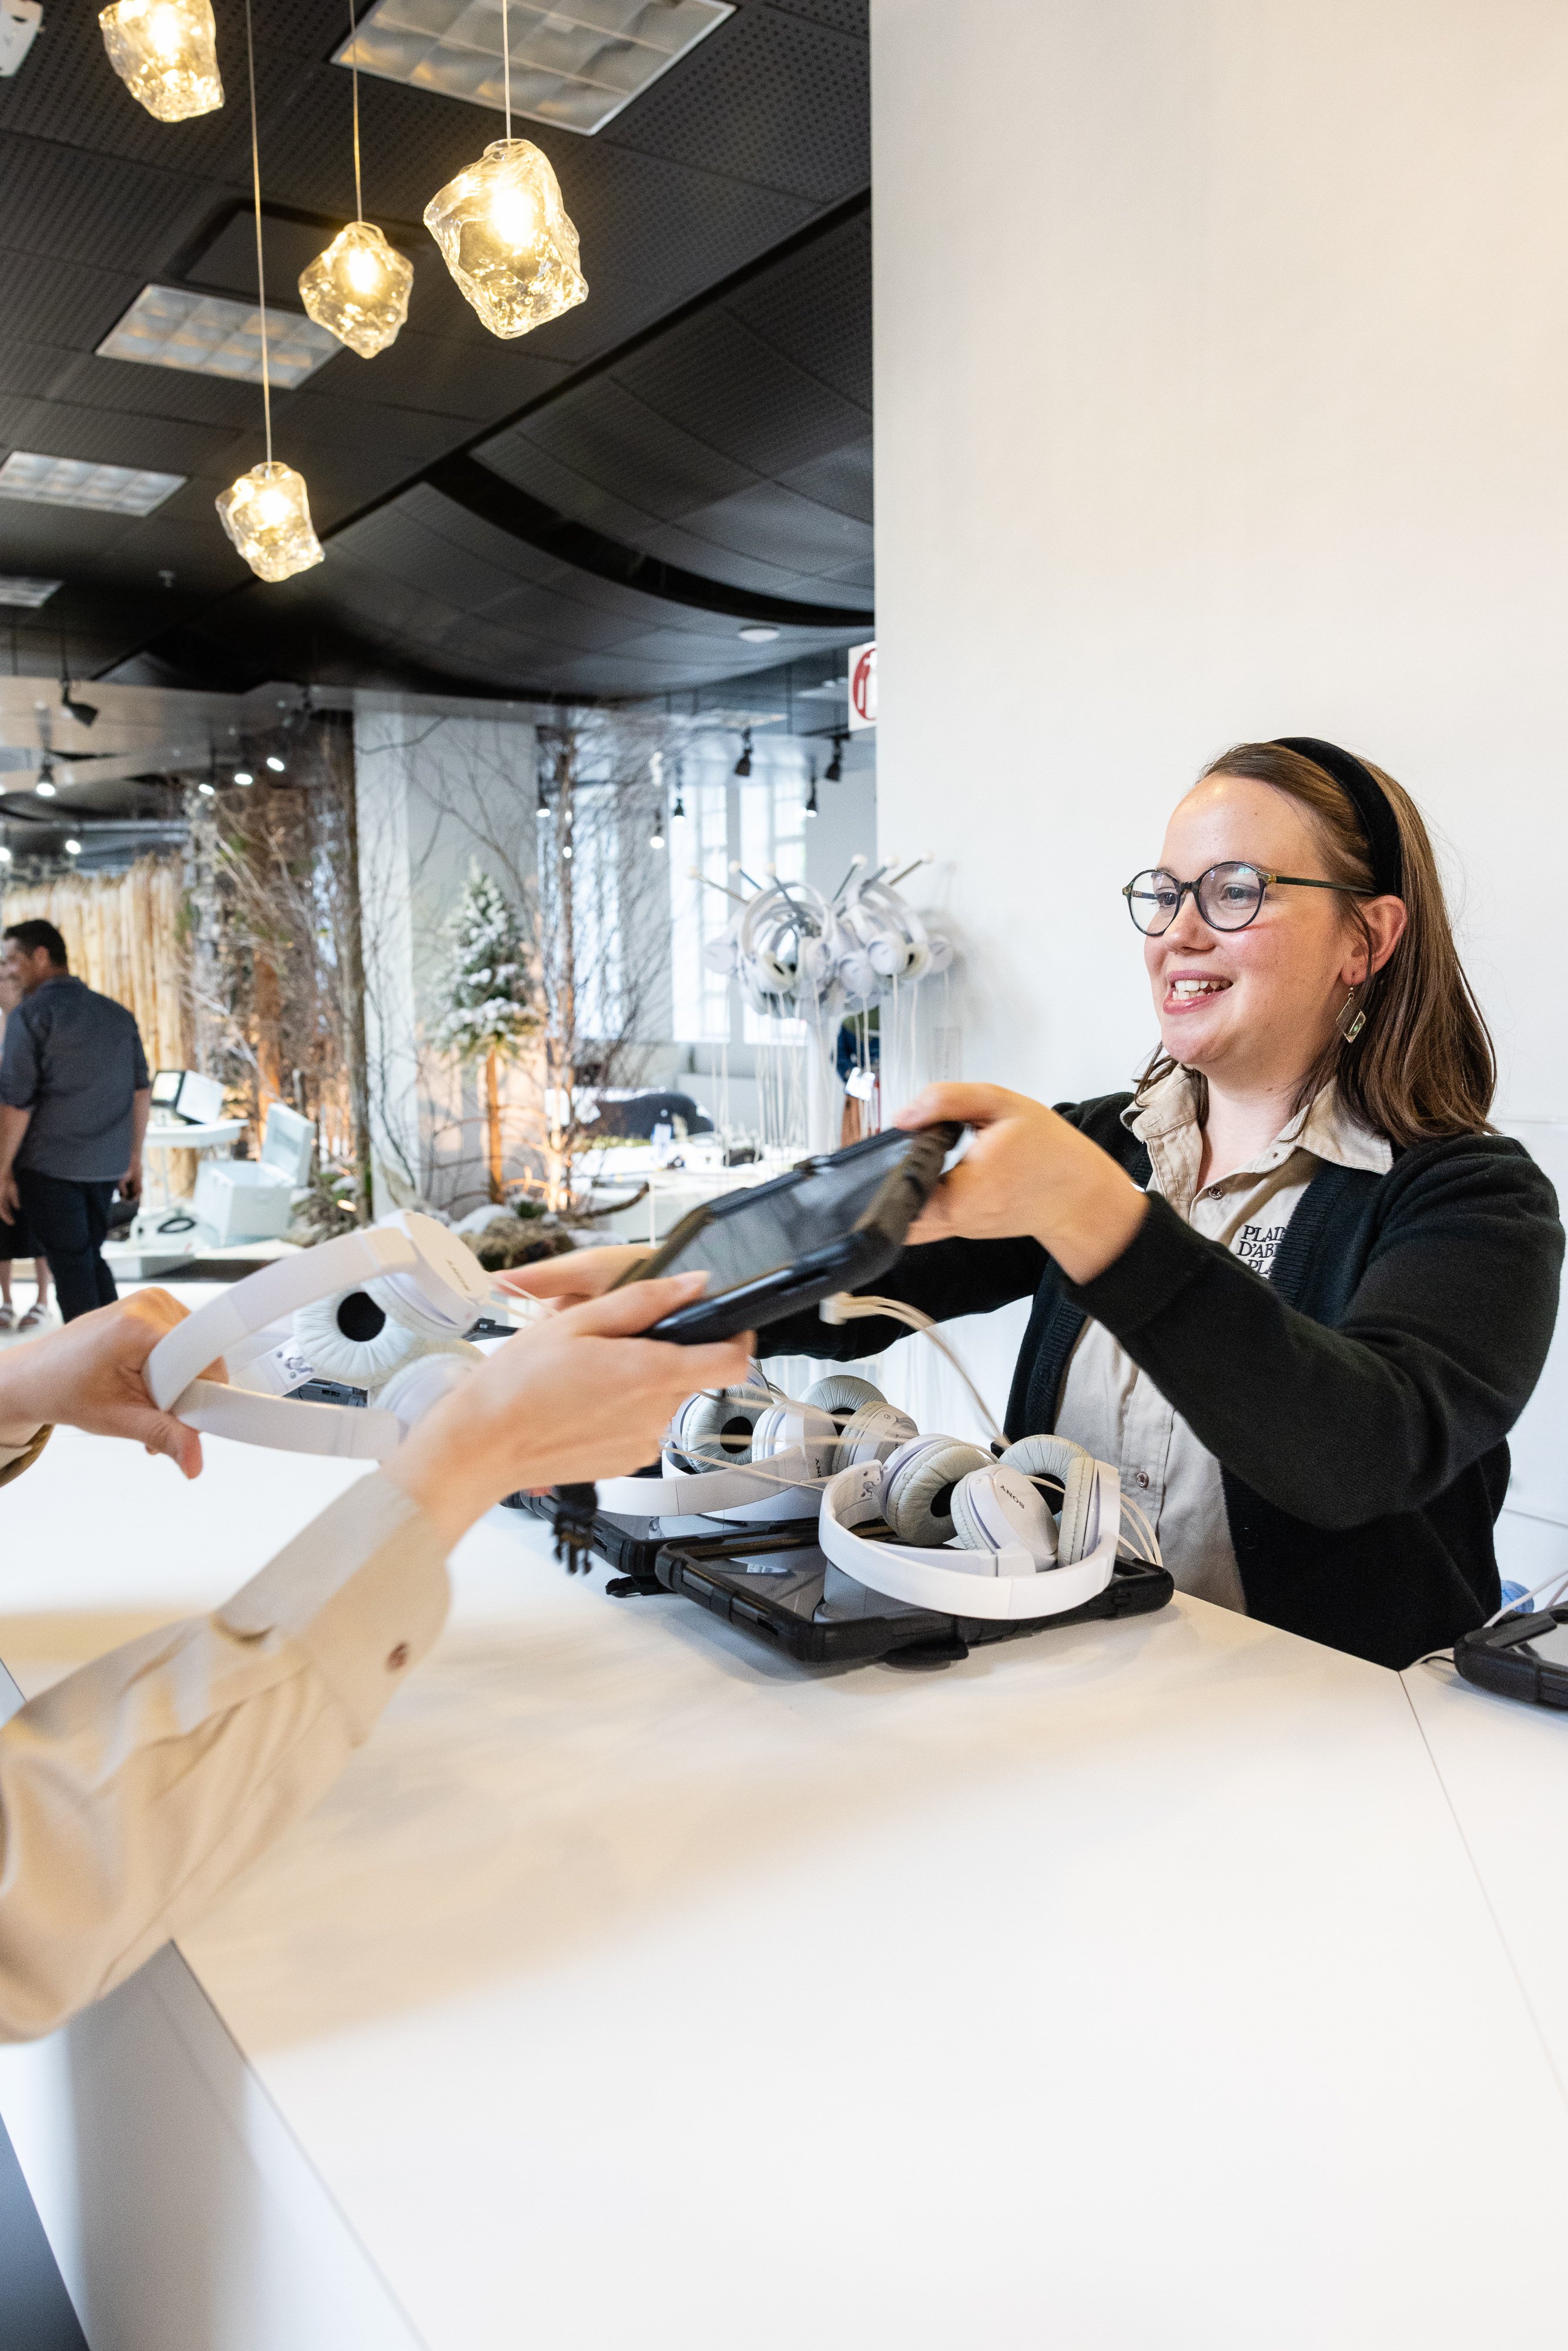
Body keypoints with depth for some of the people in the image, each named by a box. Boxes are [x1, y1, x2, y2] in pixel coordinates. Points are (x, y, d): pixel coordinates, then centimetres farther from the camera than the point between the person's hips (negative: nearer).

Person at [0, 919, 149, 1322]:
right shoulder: (118, 1014, 9)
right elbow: (141, 1092, 11)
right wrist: (134, 1158, 18)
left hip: (50, 1166, -6)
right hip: (106, 1164, 6)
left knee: (71, 1267, 2)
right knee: (92, 1258, 18)